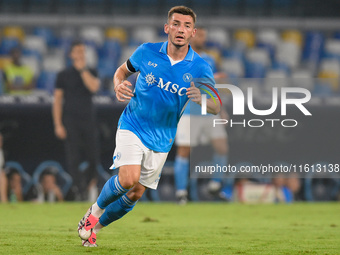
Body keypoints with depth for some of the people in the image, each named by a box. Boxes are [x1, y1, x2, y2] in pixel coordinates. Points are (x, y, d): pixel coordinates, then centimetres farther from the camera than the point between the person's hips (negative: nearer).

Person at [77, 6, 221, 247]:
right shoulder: (147, 52, -7)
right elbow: (122, 70, 12)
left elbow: (216, 108, -5)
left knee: (135, 194, 7)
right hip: (132, 127, -2)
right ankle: (95, 211, 4)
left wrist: (202, 99, -28)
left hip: (161, 139, 2)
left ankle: (94, 228, 30)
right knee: (129, 178, -24)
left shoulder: (200, 68, -9)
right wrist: (118, 86, -11)